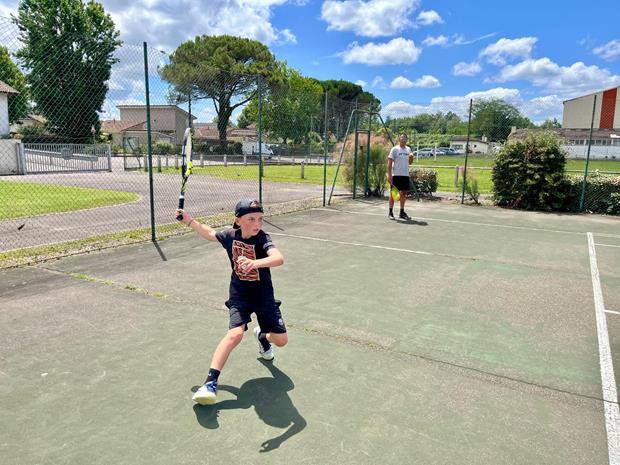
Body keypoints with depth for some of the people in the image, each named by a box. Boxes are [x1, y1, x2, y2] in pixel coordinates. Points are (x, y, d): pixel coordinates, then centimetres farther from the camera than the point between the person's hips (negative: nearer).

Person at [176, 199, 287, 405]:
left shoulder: (262, 238, -22)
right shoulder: (229, 236, -9)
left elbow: (279, 258, -43)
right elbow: (209, 233, 15)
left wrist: (255, 263, -60)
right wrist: (188, 220, 12)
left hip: (264, 297, 0)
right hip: (239, 295, 0)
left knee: (281, 340, 2)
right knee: (235, 334, -24)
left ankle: (262, 336, 38)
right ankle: (210, 382, -19)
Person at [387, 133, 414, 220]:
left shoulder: (408, 149, 13)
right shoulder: (395, 149, -4)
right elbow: (389, 163, -8)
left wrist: (411, 160, -3)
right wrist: (389, 175, -15)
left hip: (405, 175, 6)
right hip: (396, 175, -5)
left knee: (403, 193, 7)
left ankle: (402, 212, 15)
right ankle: (390, 212, 8)